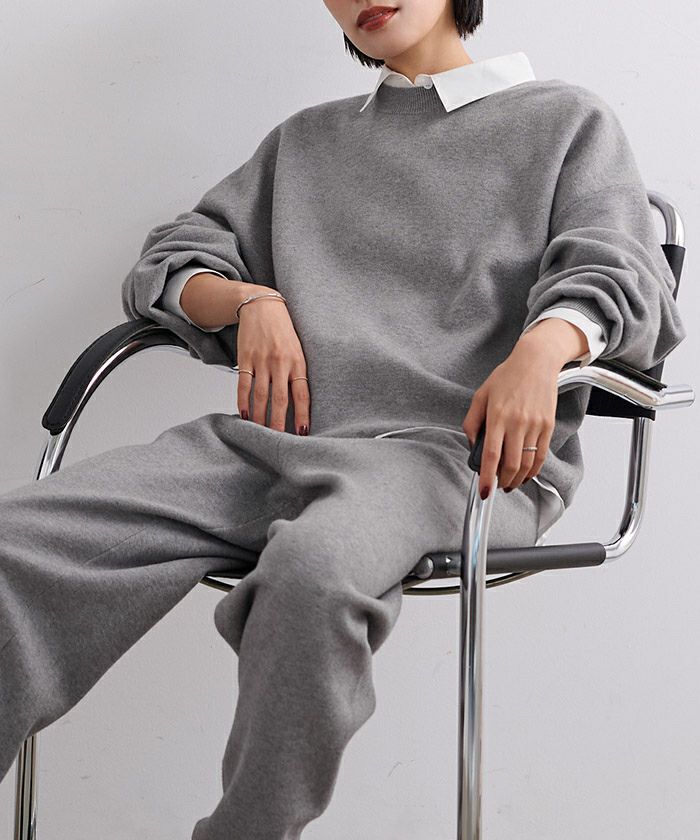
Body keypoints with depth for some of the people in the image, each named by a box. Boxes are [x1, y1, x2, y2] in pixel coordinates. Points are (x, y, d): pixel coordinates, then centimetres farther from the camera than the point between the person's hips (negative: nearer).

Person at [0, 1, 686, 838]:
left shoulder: (566, 119, 20)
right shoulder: (305, 140, 32)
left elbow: (623, 274, 4)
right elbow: (167, 261, 28)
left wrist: (542, 347, -19)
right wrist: (252, 300, 4)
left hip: (452, 446, -4)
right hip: (270, 439, 4)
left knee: (315, 570, -41)